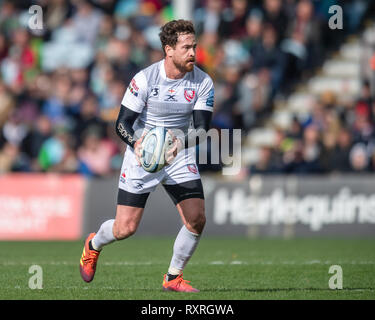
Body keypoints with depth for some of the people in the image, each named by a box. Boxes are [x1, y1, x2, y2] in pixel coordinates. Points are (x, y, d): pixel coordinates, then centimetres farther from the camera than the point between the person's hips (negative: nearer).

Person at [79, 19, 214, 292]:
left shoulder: (203, 83, -8)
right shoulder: (145, 79, -16)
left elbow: (202, 129, -12)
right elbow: (122, 123, -12)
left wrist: (180, 142, -33)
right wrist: (137, 144, -33)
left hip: (180, 158, 3)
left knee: (197, 220, -14)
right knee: (125, 229, -3)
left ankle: (174, 277, 8)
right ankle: (93, 245, 33)